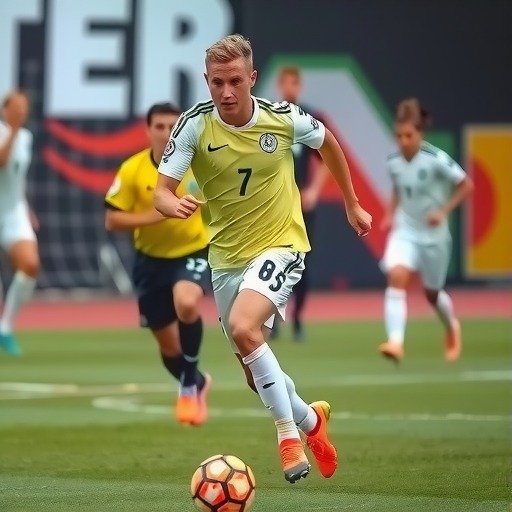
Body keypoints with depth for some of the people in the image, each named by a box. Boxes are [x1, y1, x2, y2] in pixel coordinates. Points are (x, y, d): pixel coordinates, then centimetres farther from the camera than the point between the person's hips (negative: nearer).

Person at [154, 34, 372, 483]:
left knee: (243, 326, -30)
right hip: (226, 256, 4)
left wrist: (352, 205, 18)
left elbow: (328, 143, 10)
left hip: (279, 244, -4)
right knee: (255, 373, 11)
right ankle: (310, 418, 40)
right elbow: (162, 191, -14)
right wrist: (174, 204, -38)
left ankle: (289, 432, -17)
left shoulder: (283, 118, -11)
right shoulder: (194, 125, -12)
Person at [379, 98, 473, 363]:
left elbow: (466, 185, -10)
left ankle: (452, 327, 48)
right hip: (404, 231, 2)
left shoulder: (436, 160, -19)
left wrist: (443, 211, -19)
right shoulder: (393, 162, -5)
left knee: (432, 292, 14)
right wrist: (390, 215, 0)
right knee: (396, 277, -24)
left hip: (434, 234, -2)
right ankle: (395, 342, -31)